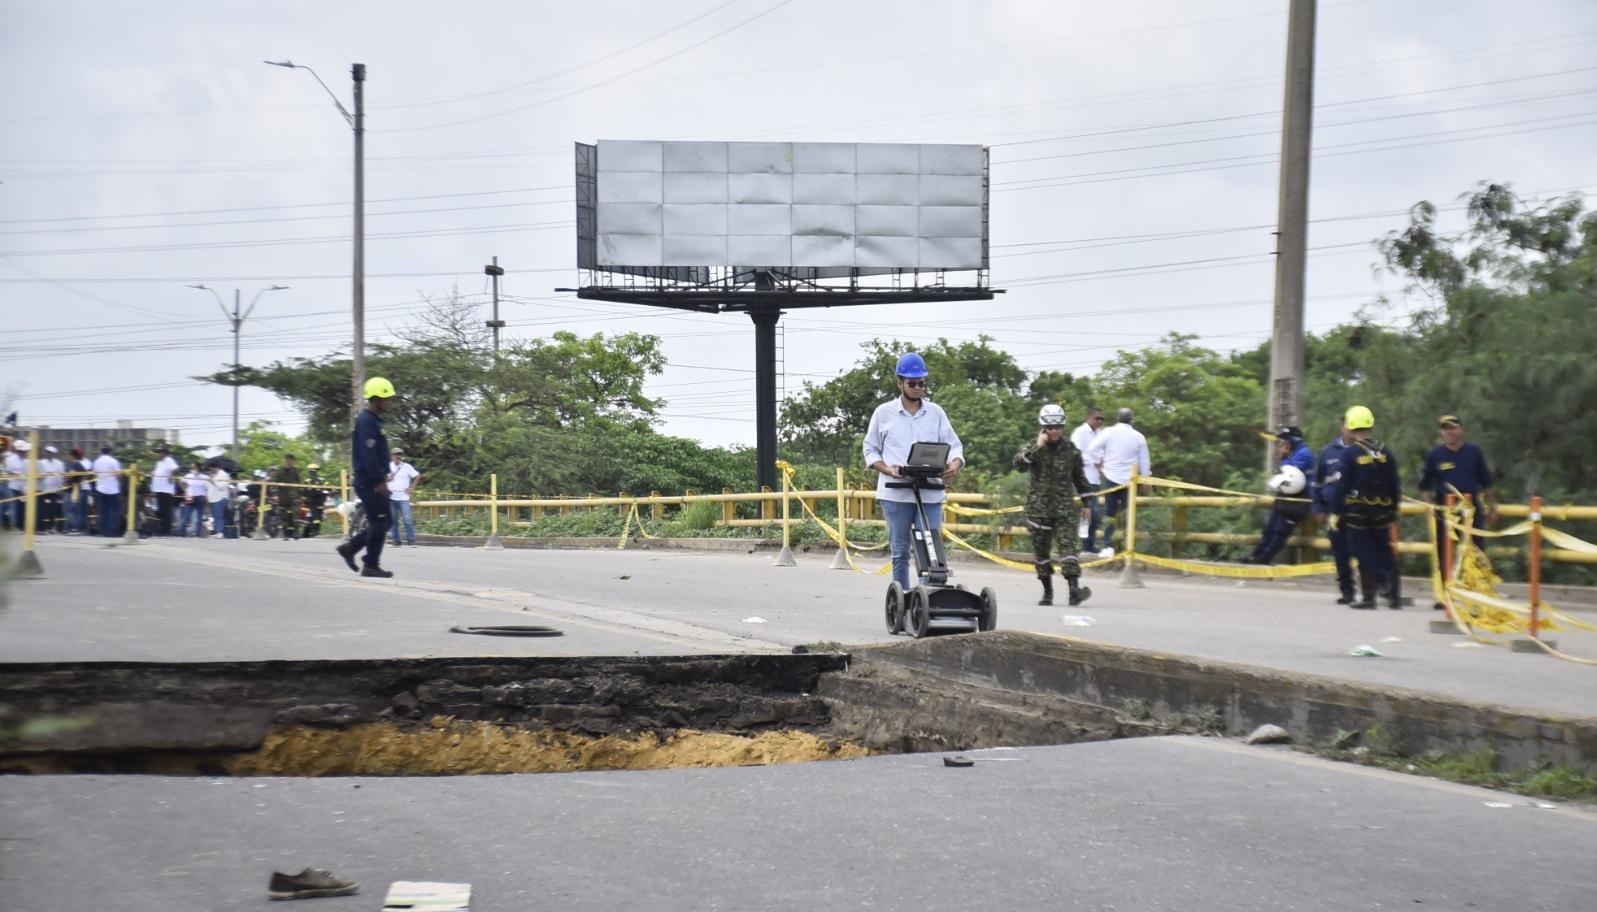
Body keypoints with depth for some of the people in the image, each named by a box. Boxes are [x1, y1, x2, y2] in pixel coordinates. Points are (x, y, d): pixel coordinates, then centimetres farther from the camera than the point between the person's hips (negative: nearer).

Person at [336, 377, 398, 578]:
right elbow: (368, 454, -22)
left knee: (382, 521, 12)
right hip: (370, 482, -10)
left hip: (374, 481, 10)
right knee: (379, 522, -6)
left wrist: (382, 477, 18)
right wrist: (380, 480, -23)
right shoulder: (366, 421, -15)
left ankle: (350, 548, 17)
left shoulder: (373, 420, 18)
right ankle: (370, 565, 0)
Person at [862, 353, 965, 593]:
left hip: (930, 494, 1)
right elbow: (870, 450, 10)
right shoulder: (884, 413, 9)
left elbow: (954, 446, 12)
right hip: (895, 493, -1)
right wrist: (887, 469, -10)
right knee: (900, 553, 4)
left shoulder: (936, 413, 12)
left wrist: (955, 464, -12)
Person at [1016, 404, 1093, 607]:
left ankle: (1074, 587, -24)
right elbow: (1019, 464, -18)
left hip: (1065, 506, 0)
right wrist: (1037, 448, -25)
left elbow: (1079, 476, 18)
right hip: (1039, 507, 0)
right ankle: (1047, 591, 18)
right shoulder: (1033, 447, 2)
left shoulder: (1071, 450, 7)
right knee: (1040, 549, 6)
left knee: (1068, 545, -14)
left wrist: (1085, 501, 20)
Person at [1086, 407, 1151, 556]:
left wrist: (1099, 466, 4)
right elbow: (1144, 461, 5)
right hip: (1130, 479, 0)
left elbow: (1093, 450, -10)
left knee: (1109, 511, 7)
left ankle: (1108, 545, 0)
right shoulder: (1138, 437, 1)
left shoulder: (1108, 432, -3)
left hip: (1111, 477, 0)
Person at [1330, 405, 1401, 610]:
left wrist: (1335, 512, -3)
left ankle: (1369, 596, -6)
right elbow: (1394, 485, 9)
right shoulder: (1385, 453, 5)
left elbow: (1342, 485, -9)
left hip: (1357, 511, -4)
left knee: (1364, 554, 0)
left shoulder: (1350, 453, -9)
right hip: (1382, 512, 4)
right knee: (1385, 551, 9)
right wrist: (1393, 510, 18)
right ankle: (1393, 595, 4)